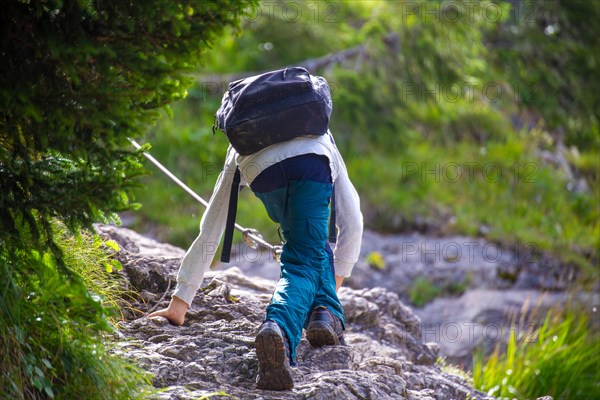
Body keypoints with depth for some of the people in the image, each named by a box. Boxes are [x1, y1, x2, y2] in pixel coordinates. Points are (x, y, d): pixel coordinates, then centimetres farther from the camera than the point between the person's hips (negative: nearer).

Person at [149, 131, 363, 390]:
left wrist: (180, 302, 46)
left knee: (312, 249, 24)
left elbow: (209, 231, 45)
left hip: (262, 171, 1)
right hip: (312, 161, -1)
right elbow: (352, 221, 38)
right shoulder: (323, 137, 45)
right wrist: (334, 282, 46)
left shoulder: (237, 151, 45)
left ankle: (325, 312, 4)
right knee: (308, 259, 11)